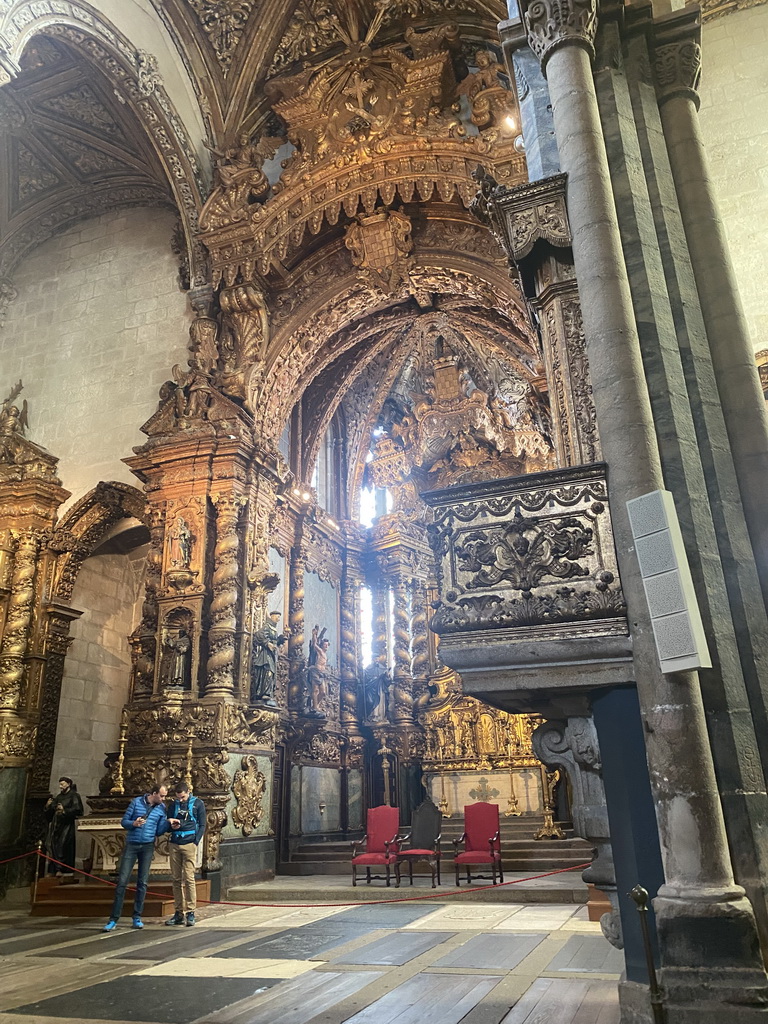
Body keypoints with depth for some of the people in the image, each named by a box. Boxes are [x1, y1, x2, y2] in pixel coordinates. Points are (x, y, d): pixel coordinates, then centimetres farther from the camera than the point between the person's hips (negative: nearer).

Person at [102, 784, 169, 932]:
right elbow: (124, 822, -2)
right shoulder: (136, 802, -5)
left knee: (142, 882, 4)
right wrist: (134, 823, -22)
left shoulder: (162, 808, 1)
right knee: (122, 881, -4)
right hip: (131, 845, -2)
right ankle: (114, 919, 2)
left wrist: (169, 823, -15)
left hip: (148, 847, 2)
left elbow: (159, 831, 2)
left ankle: (137, 917, 14)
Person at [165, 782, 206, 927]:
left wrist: (196, 842, -8)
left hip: (189, 844, -4)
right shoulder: (173, 805, 12)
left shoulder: (198, 803, 2)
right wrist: (172, 824, -7)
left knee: (189, 879, -6)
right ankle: (179, 913, 14)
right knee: (176, 879, 7)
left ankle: (190, 913, 0)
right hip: (174, 844, 4)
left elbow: (202, 825, 1)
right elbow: (168, 826, 16)